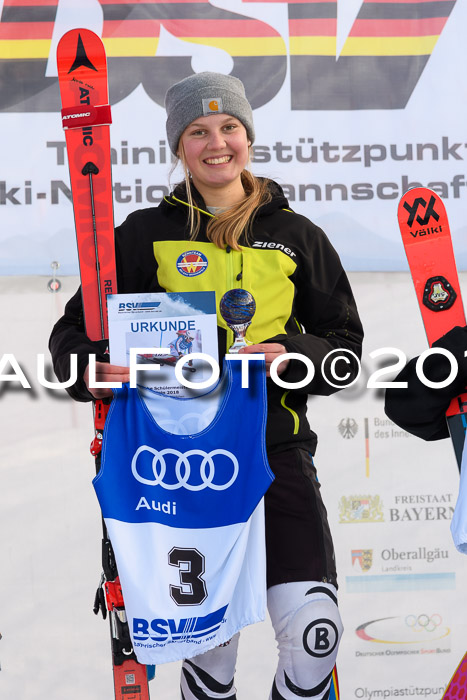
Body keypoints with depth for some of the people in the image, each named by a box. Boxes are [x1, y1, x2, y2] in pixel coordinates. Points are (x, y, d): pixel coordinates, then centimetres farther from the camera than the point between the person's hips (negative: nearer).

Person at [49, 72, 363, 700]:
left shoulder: (297, 236, 8)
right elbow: (73, 332, 7)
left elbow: (345, 344, 11)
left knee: (314, 634, -10)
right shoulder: (146, 234, 5)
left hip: (278, 443, 1)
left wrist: (293, 358, -9)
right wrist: (91, 371, -16)